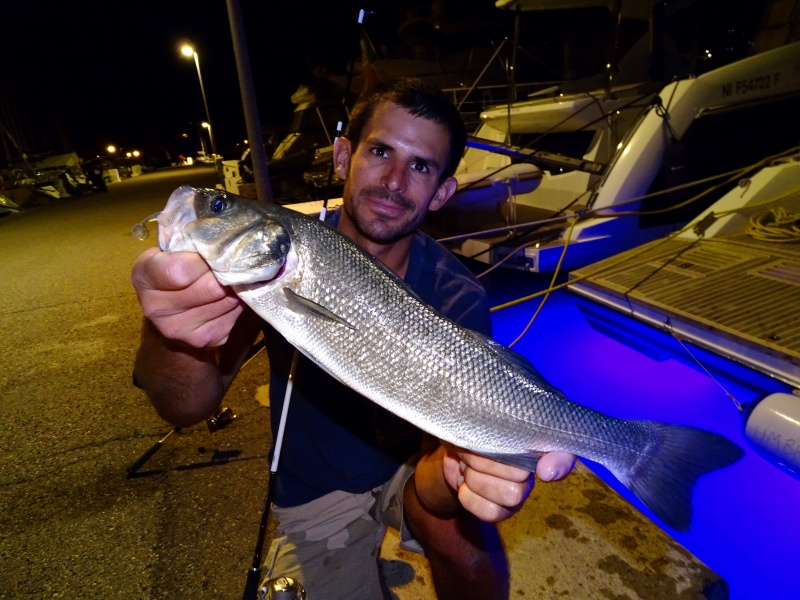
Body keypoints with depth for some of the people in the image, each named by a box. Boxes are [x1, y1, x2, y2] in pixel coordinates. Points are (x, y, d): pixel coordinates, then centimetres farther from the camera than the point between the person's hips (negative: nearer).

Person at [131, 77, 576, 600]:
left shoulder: (458, 300, -21)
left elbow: (438, 453, -23)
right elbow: (188, 409, -27)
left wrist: (458, 471, -47)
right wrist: (175, 335, -49)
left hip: (411, 464, -1)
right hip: (316, 492, 2)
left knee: (464, 534, -29)